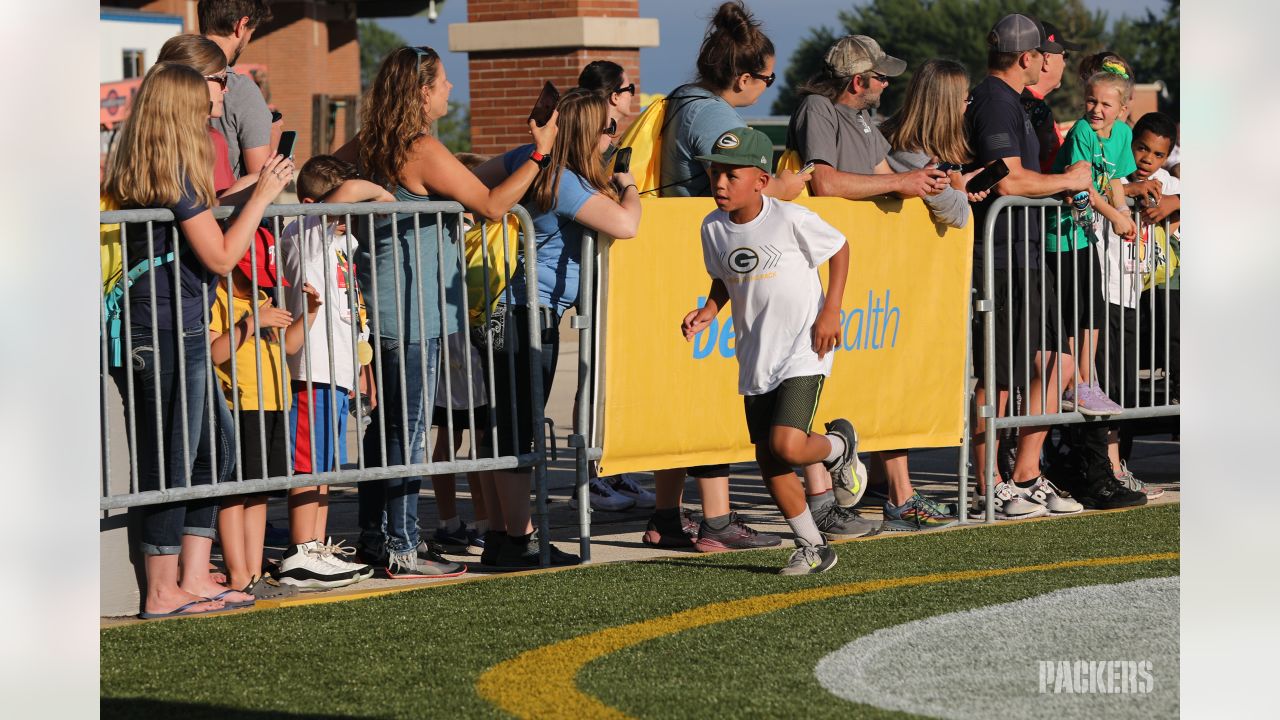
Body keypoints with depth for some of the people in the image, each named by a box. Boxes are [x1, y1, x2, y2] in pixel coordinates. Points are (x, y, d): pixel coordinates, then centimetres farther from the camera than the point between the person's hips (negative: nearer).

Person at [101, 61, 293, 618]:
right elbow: (220, 256, -13)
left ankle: (194, 578, 17)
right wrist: (262, 195, -6)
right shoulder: (176, 175, -14)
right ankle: (163, 593, 3)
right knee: (170, 464, -3)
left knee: (212, 448, 15)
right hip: (168, 335, -10)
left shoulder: (135, 175, 12)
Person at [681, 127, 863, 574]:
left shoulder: (791, 219, -16)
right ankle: (812, 548, 22)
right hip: (755, 356, 6)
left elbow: (839, 249, -3)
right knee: (767, 459, 6)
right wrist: (708, 311, -4)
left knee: (786, 446, -20)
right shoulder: (714, 228, -1)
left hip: (803, 350, -6)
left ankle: (837, 445, 16)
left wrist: (831, 311, -9)